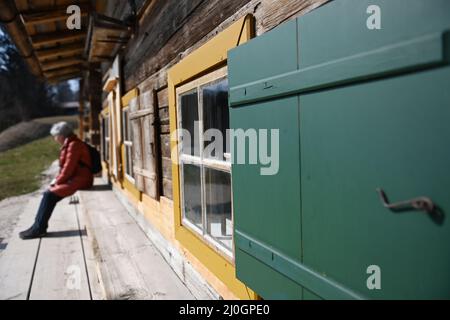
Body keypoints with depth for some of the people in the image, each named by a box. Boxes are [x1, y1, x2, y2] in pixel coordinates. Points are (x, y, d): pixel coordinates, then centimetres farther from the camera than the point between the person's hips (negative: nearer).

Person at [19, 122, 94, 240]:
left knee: (50, 195, -14)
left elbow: (69, 167, -19)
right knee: (49, 194, 1)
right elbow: (66, 166, 21)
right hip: (74, 178, 10)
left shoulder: (74, 145, -15)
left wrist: (58, 181, -9)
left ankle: (38, 229, -5)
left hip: (79, 180, -10)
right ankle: (38, 226, 2)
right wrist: (58, 179, 8)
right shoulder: (69, 144, 17)